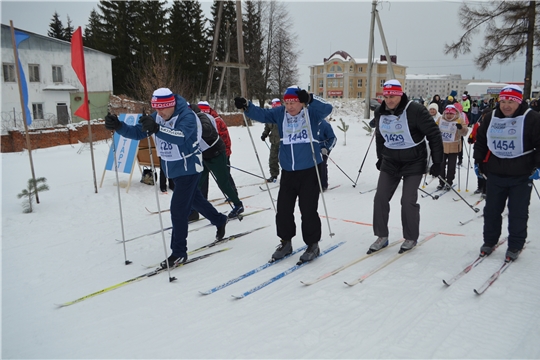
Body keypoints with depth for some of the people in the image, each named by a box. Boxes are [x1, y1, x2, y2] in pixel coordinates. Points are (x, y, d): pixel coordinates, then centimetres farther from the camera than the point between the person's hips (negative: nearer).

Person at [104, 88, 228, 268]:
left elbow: (180, 136, -43)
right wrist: (118, 126, -24)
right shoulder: (156, 117, -3)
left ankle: (179, 252, 0)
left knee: (178, 208, -12)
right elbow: (137, 132, -6)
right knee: (194, 199, 22)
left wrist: (156, 129, -58)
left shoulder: (187, 116, -24)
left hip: (188, 167, -8)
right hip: (171, 168, 8)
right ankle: (219, 220, 47)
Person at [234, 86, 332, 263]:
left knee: (308, 209, 0)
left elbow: (327, 108, -21)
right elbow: (261, 114, 6)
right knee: (283, 209, 9)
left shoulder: (312, 113, -5)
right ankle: (286, 242, 27)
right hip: (287, 171, 4)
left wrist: (310, 99, -35)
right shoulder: (280, 113, 4)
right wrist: (246, 106, -12)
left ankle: (313, 244, 18)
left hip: (309, 170, -4)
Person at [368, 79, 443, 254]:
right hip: (390, 162, 5)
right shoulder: (380, 113, -1)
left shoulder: (415, 110, -19)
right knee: (380, 198, 1)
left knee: (408, 201, -4)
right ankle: (382, 237, 15)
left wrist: (437, 162, -13)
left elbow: (434, 135, -14)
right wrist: (380, 158, 20)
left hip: (414, 163, -5)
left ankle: (411, 238, 17)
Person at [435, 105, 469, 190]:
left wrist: (461, 127, -36)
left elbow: (464, 133, -17)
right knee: (441, 165, 10)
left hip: (453, 148, -3)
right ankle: (441, 182, 23)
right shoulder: (440, 120, 2)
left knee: (451, 167, 6)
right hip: (441, 147, 3)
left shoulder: (459, 120, -9)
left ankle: (449, 183, 19)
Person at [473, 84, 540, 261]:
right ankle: (489, 241, 27)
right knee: (491, 210, 11)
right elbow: (480, 141, 15)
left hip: (522, 176, -3)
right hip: (495, 174, 4)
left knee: (518, 213, 4)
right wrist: (478, 162, 12)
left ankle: (515, 247, 18)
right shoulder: (491, 118, 4)